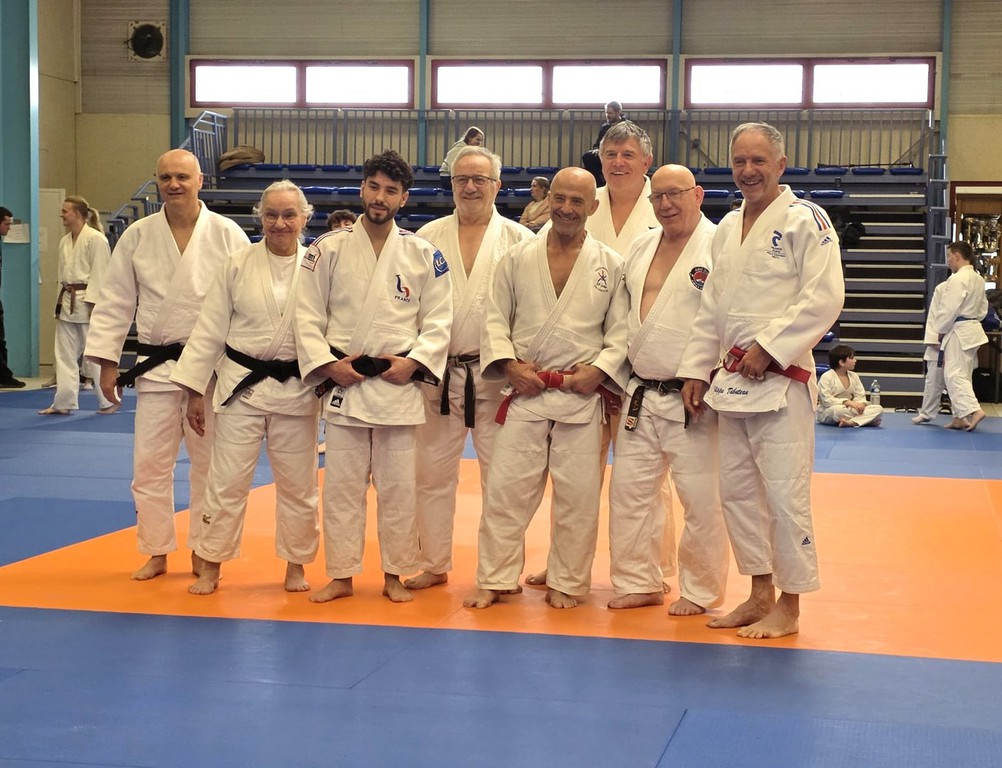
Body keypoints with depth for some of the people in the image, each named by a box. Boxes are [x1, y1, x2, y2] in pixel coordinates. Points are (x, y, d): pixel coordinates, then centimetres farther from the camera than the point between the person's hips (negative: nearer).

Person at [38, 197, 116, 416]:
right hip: (68, 304, 8)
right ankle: (64, 402, 15)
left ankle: (109, 401, 9)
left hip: (88, 303, -8)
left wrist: (93, 305, -19)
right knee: (65, 354, 9)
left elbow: (99, 274, -16)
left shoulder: (95, 239, -12)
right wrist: (62, 301, 16)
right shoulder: (65, 241, 13)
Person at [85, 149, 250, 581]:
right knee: (150, 464, 5)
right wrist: (107, 362, 1)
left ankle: (203, 554, 20)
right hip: (156, 367, 2)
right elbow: (115, 302, 5)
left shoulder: (227, 235, -3)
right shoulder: (137, 237, 1)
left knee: (209, 464, 7)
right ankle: (157, 553, 18)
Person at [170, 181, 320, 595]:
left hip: (295, 388, 1)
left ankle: (296, 564, 27)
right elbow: (210, 328, 0)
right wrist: (195, 389, -1)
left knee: (298, 483, 10)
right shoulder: (238, 263, -3)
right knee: (227, 480, 3)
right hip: (241, 386, 0)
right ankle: (211, 565, 17)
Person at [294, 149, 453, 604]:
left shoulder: (423, 255, 2)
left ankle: (394, 576, 19)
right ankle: (341, 576, 17)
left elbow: (439, 320, 3)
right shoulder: (328, 249, 1)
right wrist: (326, 363, -9)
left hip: (399, 385, 0)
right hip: (342, 383, 0)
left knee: (398, 487, 5)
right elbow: (308, 315, 2)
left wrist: (413, 361, -10)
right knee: (341, 485, 5)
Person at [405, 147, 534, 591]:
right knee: (433, 472, 9)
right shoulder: (428, 238, 7)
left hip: (497, 375, -2)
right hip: (439, 372, 2)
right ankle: (434, 564, 22)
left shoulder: (519, 241, 1)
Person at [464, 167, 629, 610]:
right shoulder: (518, 259, 6)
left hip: (582, 396, -1)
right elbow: (495, 319, 7)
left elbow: (621, 330, 3)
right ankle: (495, 579, 11)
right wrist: (508, 364, -6)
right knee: (506, 488, 1)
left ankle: (566, 583, 18)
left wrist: (601, 368, -11)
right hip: (524, 392, 1)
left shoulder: (611, 266, 3)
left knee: (577, 494, 4)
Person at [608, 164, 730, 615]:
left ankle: (700, 591, 14)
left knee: (702, 499, -2)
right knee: (630, 490, 10)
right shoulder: (641, 248, 13)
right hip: (641, 396, 7)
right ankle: (638, 583, 24)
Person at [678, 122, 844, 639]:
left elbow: (824, 297, -16)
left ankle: (789, 607, 6)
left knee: (784, 495, -6)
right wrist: (696, 370, 12)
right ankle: (760, 594, 25)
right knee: (737, 491, 12)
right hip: (732, 380, 8)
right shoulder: (727, 229, 15)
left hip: (781, 378, -8)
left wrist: (768, 347, -18)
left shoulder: (803, 219, -8)